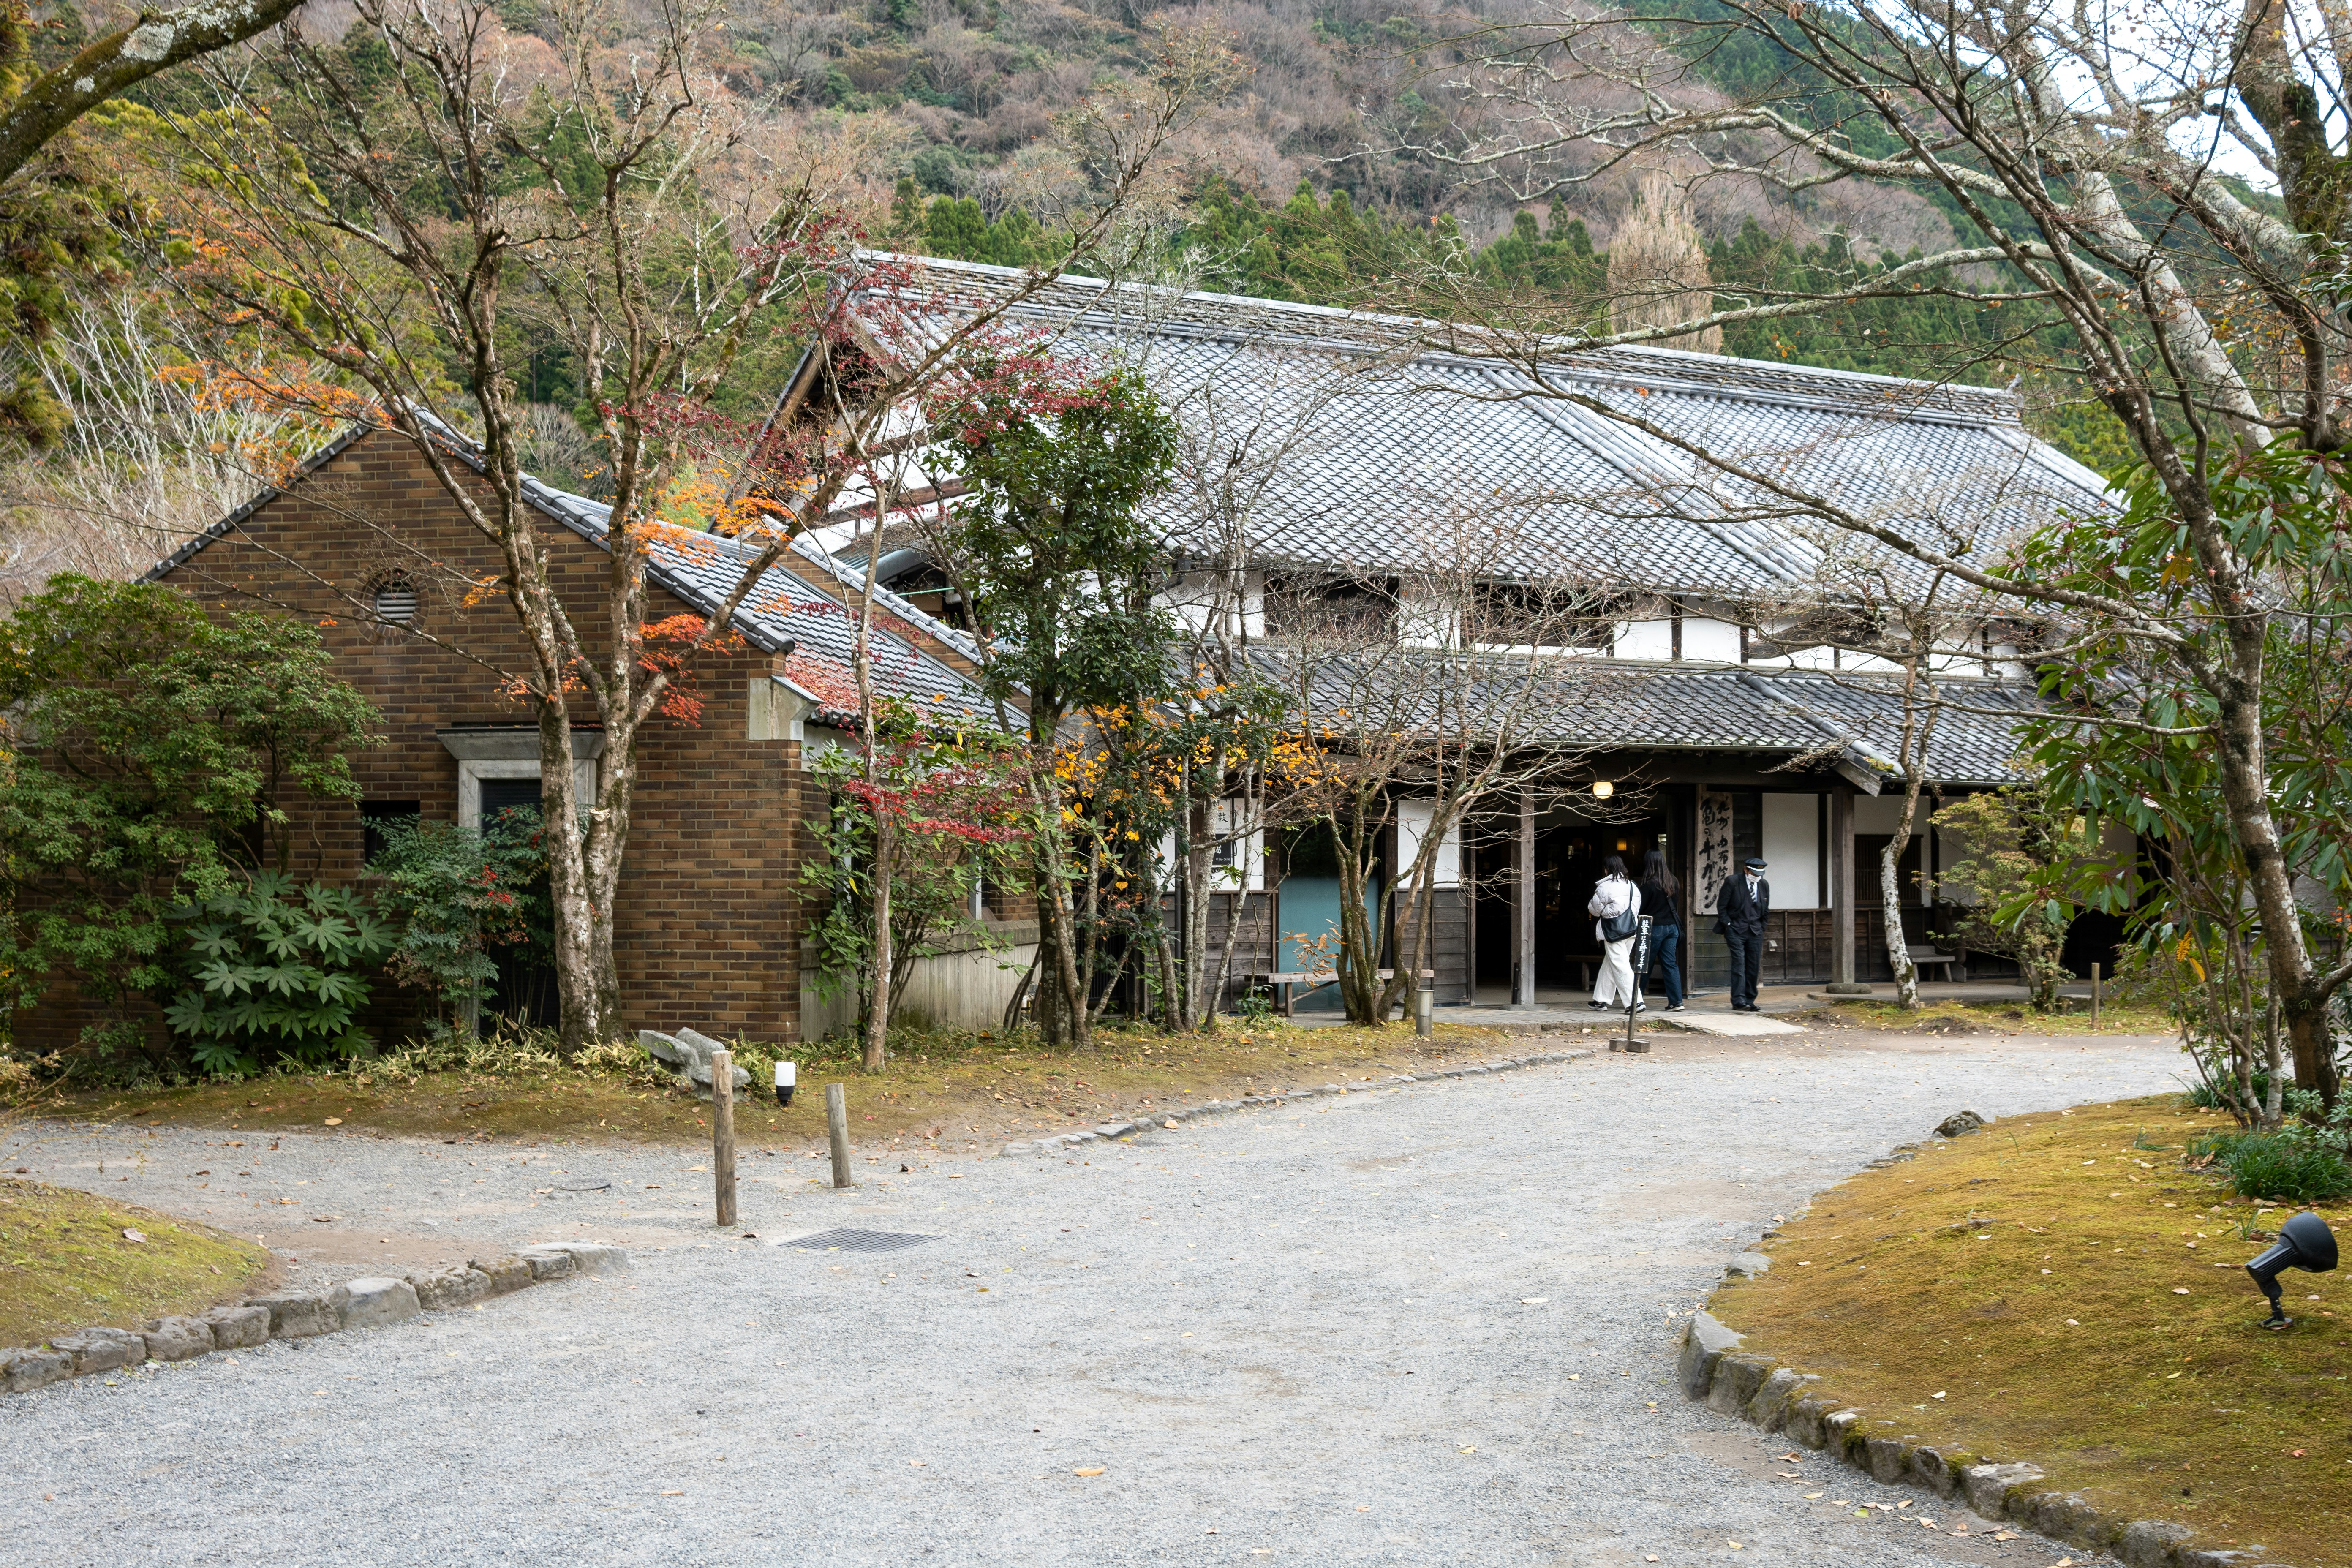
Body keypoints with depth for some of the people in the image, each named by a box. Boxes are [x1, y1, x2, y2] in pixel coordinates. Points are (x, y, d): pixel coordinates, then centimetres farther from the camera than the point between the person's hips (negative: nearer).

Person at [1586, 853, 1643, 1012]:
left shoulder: (1604, 887, -10)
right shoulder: (1632, 886, 8)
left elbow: (1595, 910, -1)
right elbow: (1637, 908, 8)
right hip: (1631, 929, 7)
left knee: (1620, 966, -6)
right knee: (1609, 965, 17)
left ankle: (1635, 1002, -15)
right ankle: (1601, 1000, 22)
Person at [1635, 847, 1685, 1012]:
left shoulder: (1649, 884, -14)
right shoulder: (1673, 882, 4)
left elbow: (1640, 907, -10)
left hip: (1655, 928, -5)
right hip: (1672, 926, 5)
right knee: (1671, 963, 5)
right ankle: (1676, 1002, -1)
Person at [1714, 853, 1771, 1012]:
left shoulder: (1764, 885, 8)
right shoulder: (1733, 883, -7)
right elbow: (1721, 906, -2)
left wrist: (1762, 927, 11)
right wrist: (1727, 925, -6)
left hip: (1755, 931, 5)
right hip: (1736, 930, -5)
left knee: (1754, 967, 2)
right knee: (1739, 964, -15)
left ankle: (1749, 1001, 8)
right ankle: (1738, 1001, -18)